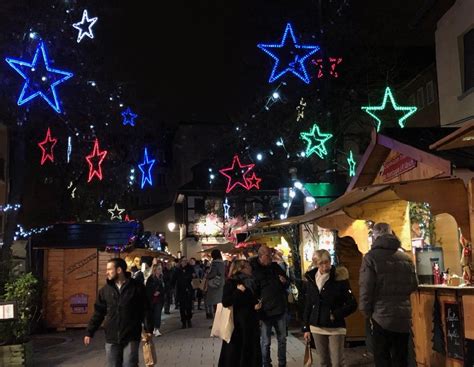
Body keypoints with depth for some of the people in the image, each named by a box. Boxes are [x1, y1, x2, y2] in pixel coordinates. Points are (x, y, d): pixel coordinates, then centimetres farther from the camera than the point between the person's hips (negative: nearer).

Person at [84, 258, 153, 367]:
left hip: (131, 337, -3)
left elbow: (145, 310, -3)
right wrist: (90, 332, 7)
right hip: (111, 338, 4)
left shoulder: (137, 287, -5)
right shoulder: (105, 290, 5)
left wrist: (148, 329, -7)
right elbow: (98, 312, 9)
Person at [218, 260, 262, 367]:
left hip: (251, 322, 7)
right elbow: (225, 302, -21)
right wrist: (238, 291, -26)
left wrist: (256, 305, 2)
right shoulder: (231, 282, -10)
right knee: (234, 352, 0)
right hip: (237, 323, -7)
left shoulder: (249, 282, 9)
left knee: (251, 350, 11)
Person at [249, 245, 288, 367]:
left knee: (282, 339, 15)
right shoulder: (253, 270, -10)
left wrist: (285, 281, -3)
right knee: (265, 342, 5)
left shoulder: (275, 266, 7)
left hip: (280, 309, 5)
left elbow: (287, 282, 20)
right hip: (265, 311, -5)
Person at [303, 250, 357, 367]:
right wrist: (306, 328, 9)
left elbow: (352, 304, -8)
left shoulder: (339, 278, -9)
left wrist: (336, 315, -14)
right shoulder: (311, 279, 4)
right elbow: (308, 305, 10)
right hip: (317, 328, 4)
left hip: (335, 328, -4)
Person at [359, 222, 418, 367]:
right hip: (403, 316, 4)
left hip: (382, 316, -4)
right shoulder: (406, 257, 6)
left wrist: (367, 313, 0)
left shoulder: (371, 257, -9)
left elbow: (365, 288, -12)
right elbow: (414, 285, 9)